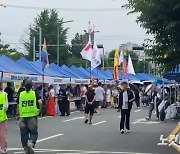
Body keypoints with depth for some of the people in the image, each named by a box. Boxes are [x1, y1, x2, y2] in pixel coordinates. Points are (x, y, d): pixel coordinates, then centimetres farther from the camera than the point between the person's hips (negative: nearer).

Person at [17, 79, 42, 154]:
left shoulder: (21, 94, 6)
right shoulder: (35, 94, 0)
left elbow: (18, 106, 7)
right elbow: (40, 102, -13)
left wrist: (19, 114, 19)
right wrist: (40, 110, 3)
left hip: (22, 116, 2)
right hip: (32, 115, -2)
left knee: (24, 133, 10)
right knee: (33, 132, 6)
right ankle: (31, 142, -21)